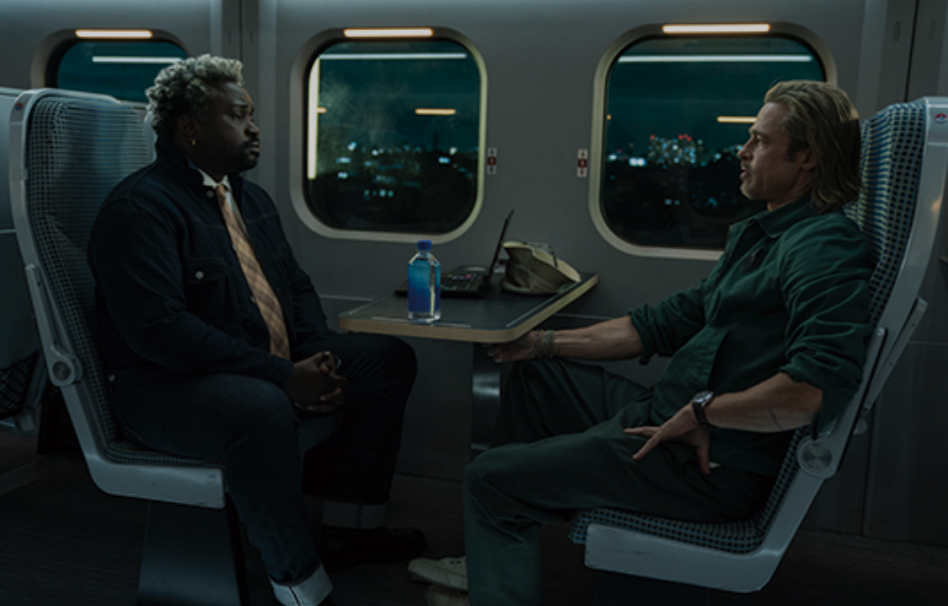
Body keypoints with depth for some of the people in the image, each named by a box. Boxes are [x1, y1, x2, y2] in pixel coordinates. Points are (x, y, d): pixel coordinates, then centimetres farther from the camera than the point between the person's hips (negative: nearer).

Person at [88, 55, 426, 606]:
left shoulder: (252, 199, 15)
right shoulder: (138, 207, -14)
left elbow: (297, 285, 19)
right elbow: (158, 328, -26)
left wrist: (316, 355, -3)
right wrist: (283, 375, -27)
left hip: (271, 368, 9)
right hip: (166, 385, -9)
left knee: (390, 359, 3)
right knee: (263, 410, -40)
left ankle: (349, 527, 8)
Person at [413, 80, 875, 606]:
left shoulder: (824, 248, -18)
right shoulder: (759, 235, 15)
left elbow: (823, 383, -35)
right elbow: (670, 320, 17)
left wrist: (702, 412, -24)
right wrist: (547, 343, 13)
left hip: (712, 464, -10)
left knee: (489, 479, -7)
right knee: (534, 375, 20)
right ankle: (495, 560, 24)